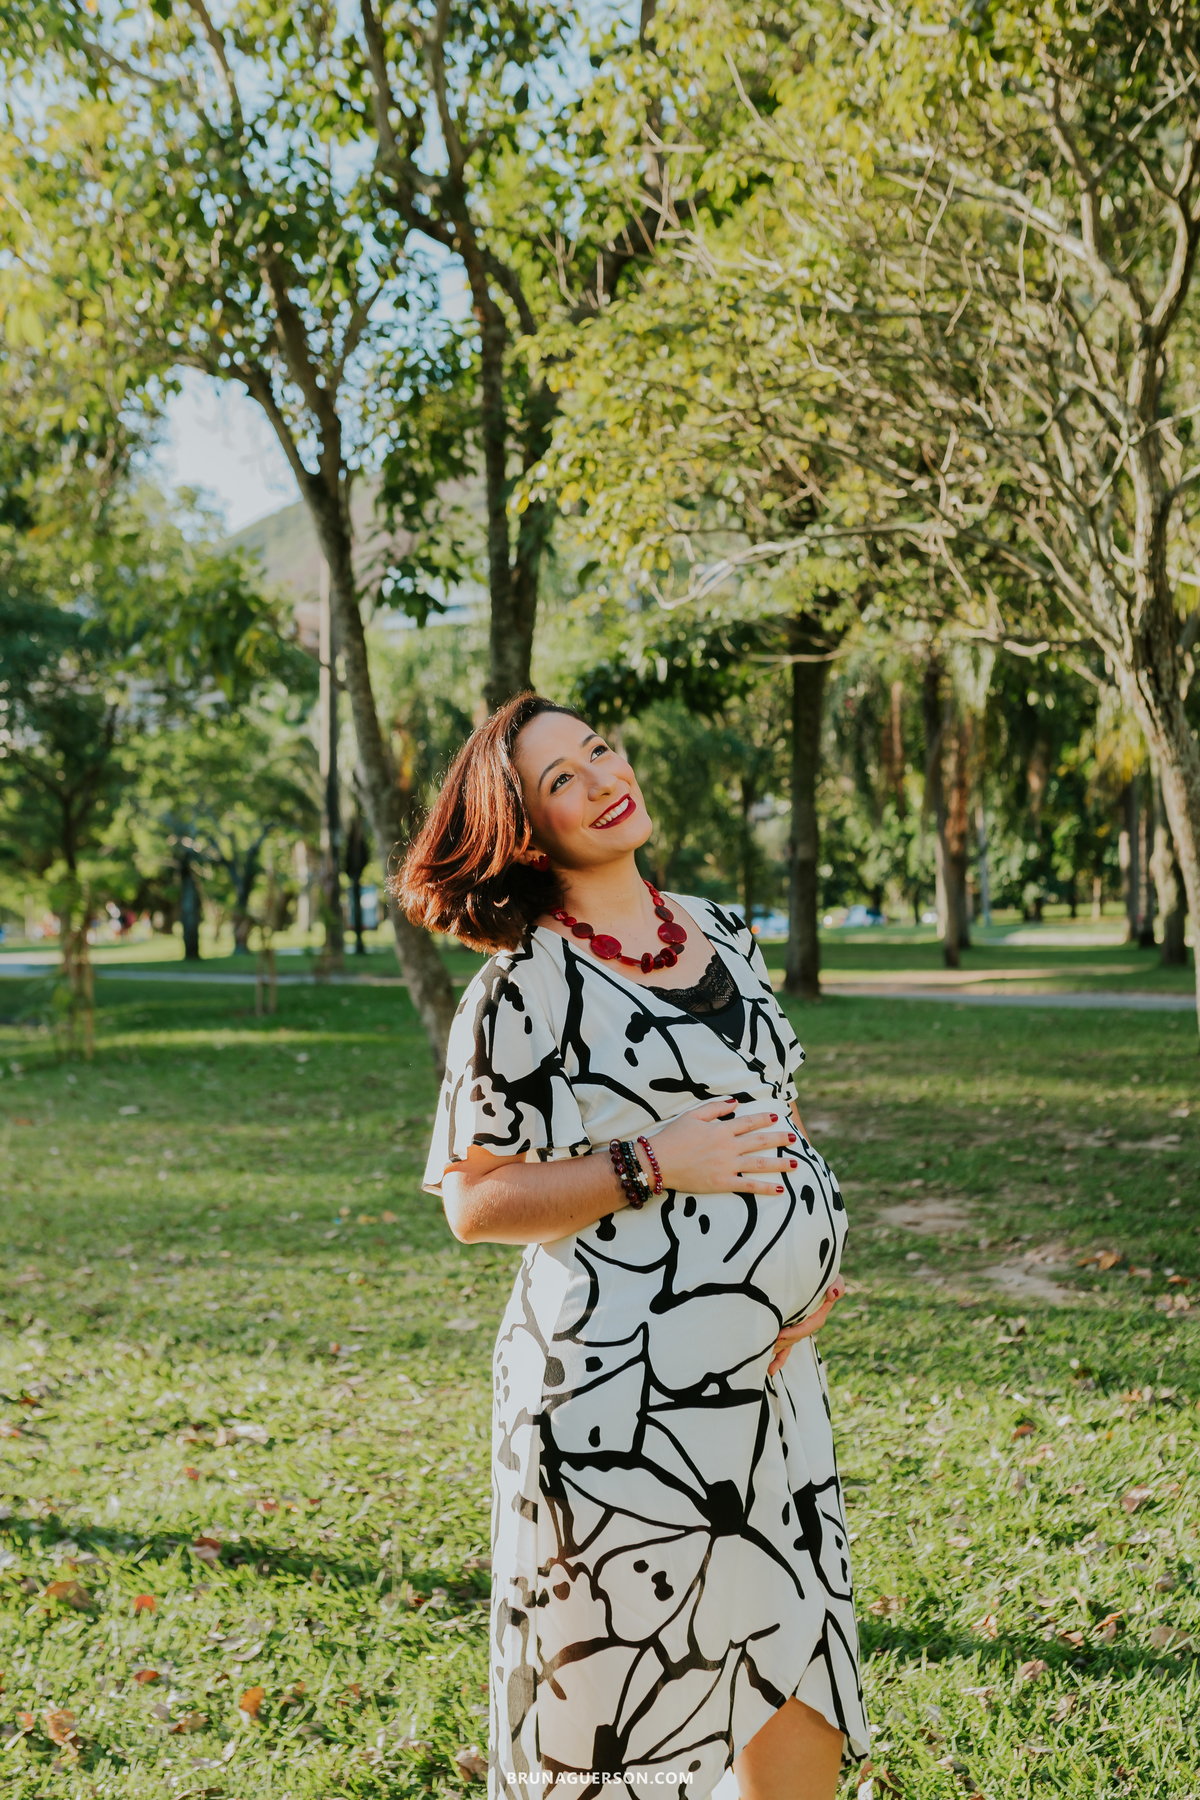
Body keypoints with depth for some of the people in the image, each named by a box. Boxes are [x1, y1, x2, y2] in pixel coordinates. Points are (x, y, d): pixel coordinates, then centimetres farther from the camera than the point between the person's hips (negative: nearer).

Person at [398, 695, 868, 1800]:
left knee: (801, 1655, 15)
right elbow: (474, 1204, -12)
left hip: (771, 1366, 7)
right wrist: (651, 1167, -21)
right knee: (625, 1674, 4)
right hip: (624, 1378, -6)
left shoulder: (723, 938, 8)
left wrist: (814, 1263, 4)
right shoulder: (525, 989, -12)